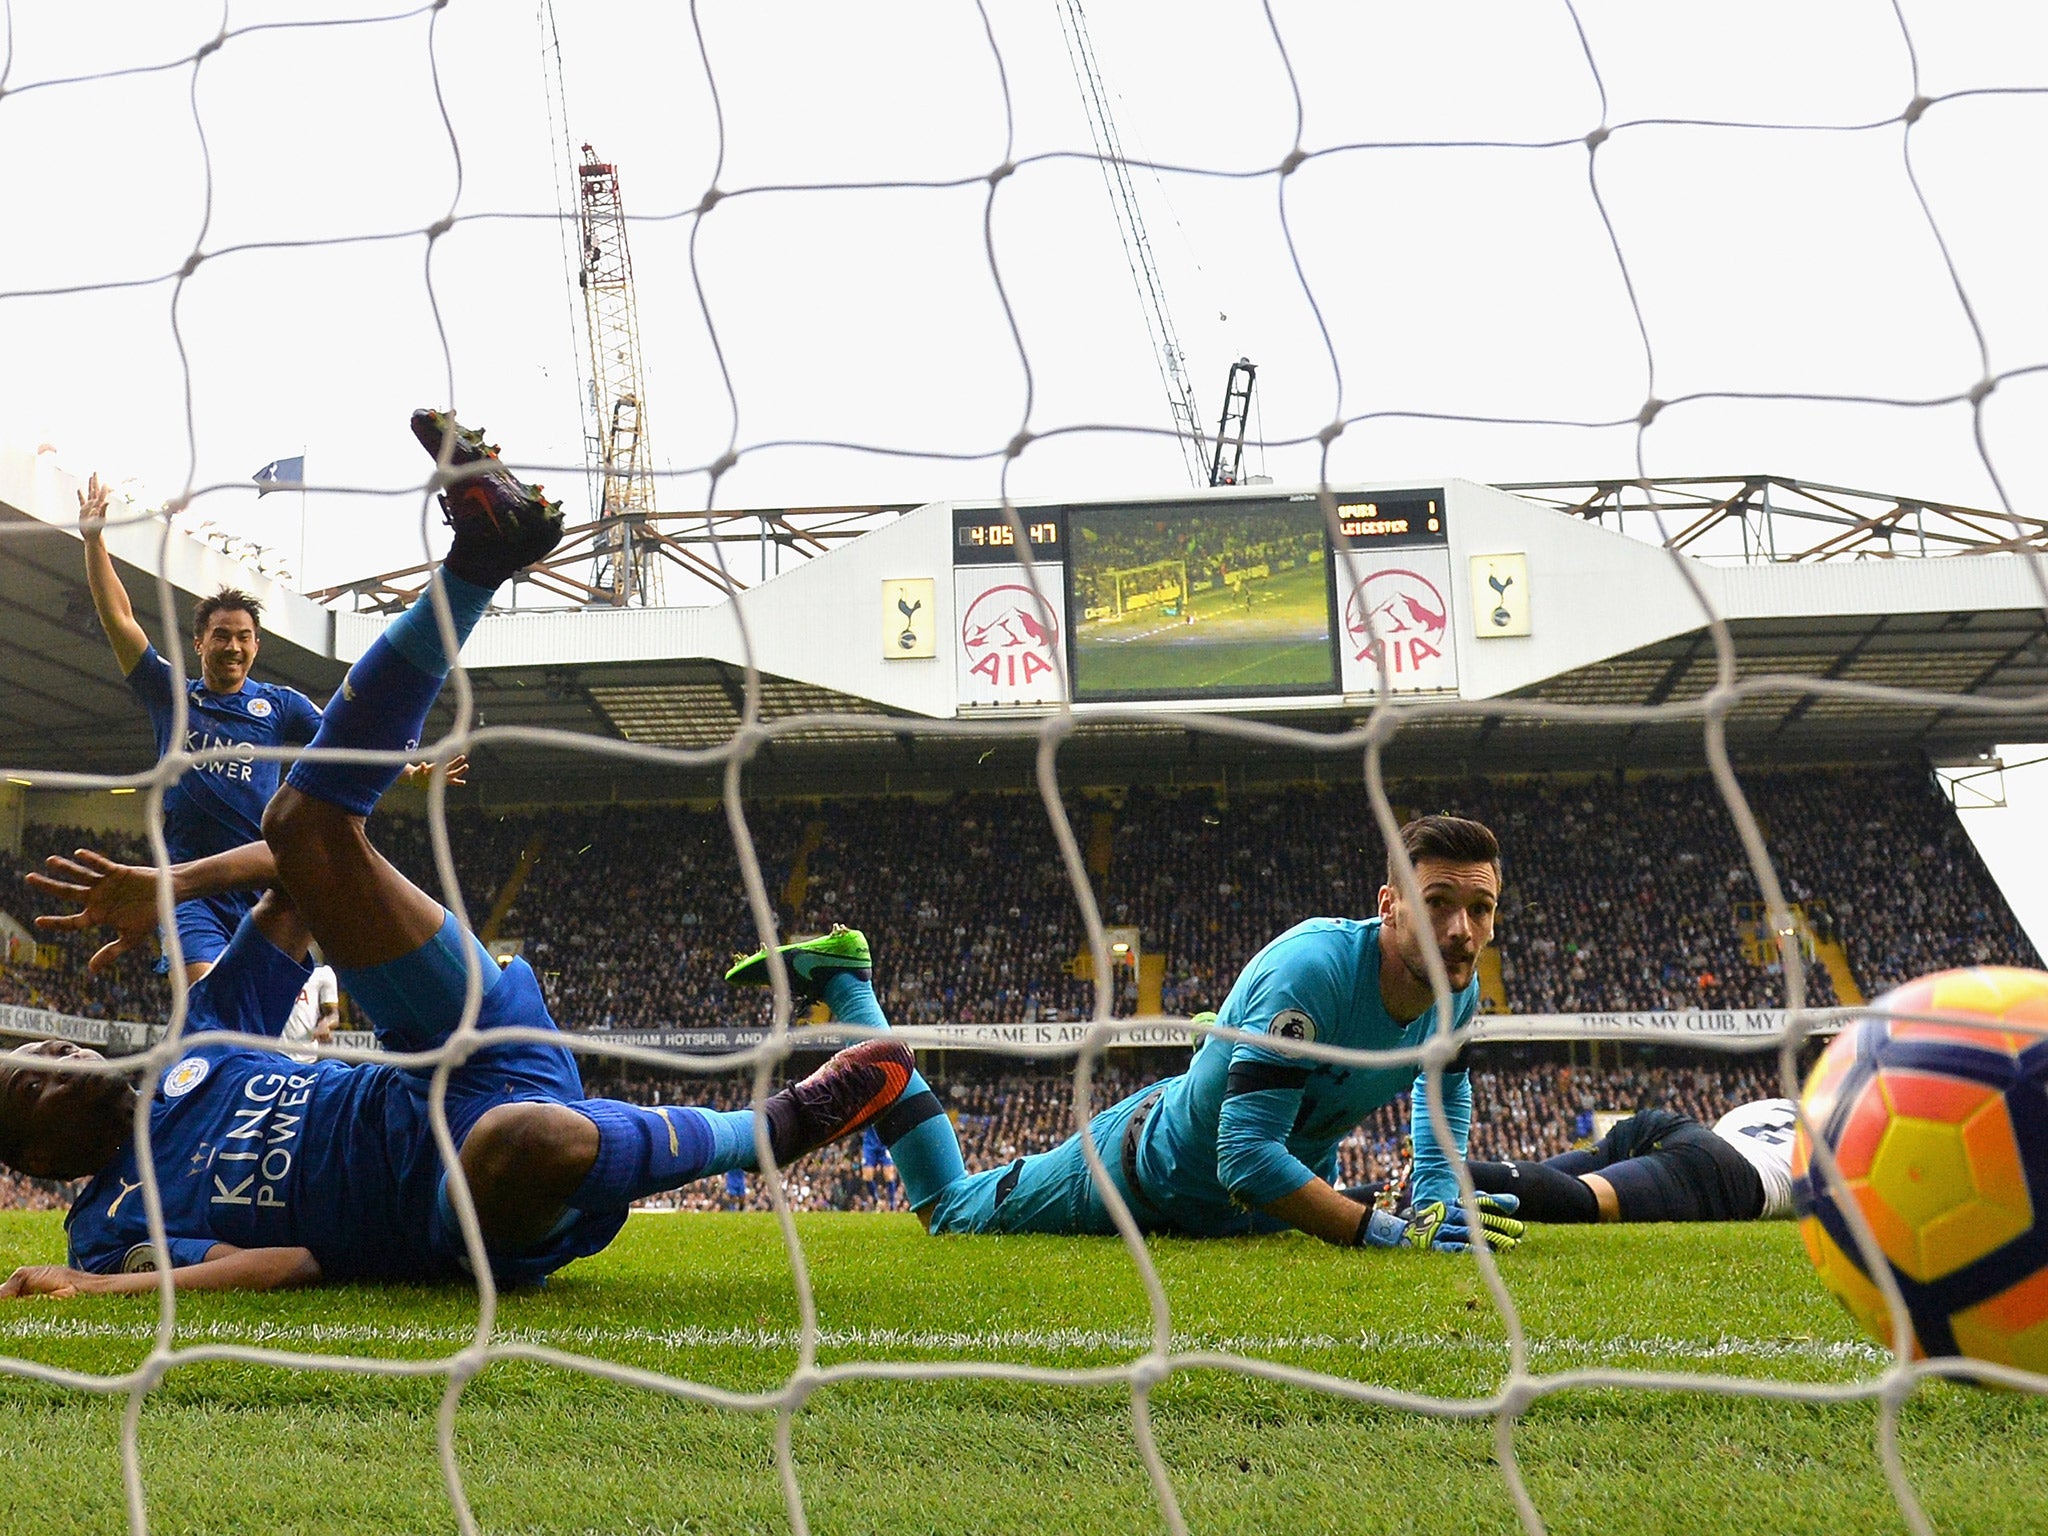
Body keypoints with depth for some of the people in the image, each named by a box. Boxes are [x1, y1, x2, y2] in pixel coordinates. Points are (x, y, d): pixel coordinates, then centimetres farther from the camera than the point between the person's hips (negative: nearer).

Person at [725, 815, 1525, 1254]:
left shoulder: (1458, 995, -17)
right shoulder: (1312, 967, -40)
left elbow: (1445, 1093, 7)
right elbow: (1247, 1159, -42)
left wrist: (1438, 1203, -10)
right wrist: (1388, 1233, -46)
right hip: (1151, 1176, -7)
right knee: (950, 1212, 16)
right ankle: (845, 986, 23)